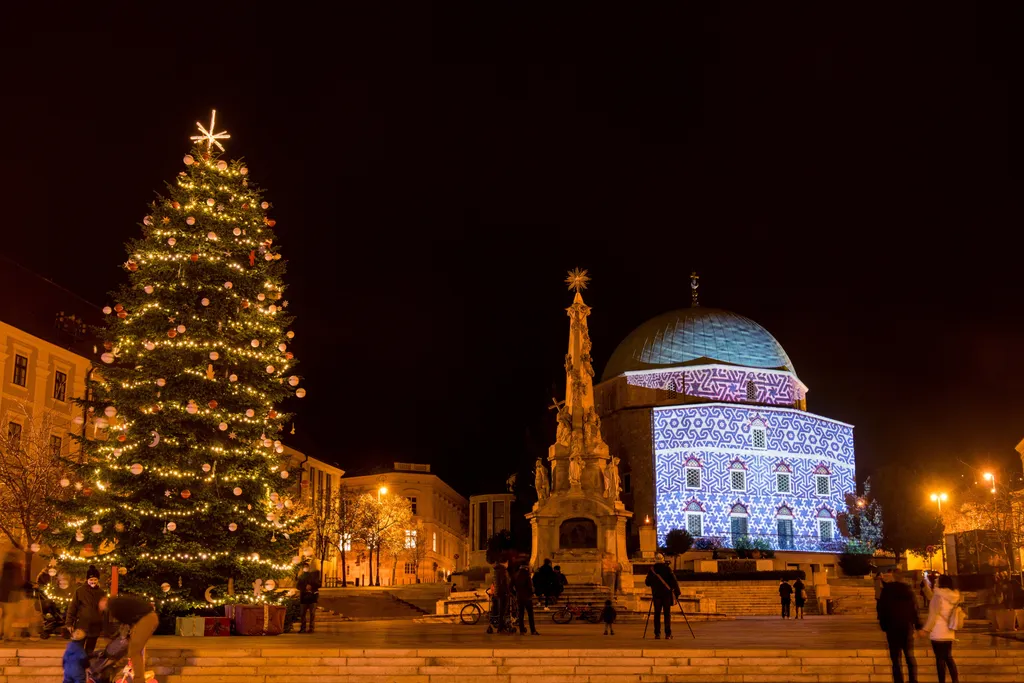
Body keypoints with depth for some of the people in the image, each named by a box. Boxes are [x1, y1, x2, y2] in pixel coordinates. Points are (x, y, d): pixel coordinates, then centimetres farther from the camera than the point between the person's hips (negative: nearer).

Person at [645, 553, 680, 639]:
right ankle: (668, 634, -3)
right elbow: (674, 581, -7)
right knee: (667, 614, 3)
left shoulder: (651, 570, 2)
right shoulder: (667, 569, -2)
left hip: (656, 594, 1)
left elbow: (647, 583, 9)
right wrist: (677, 593, -4)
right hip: (667, 594, -1)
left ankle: (657, 633, 0)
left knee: (657, 614, 6)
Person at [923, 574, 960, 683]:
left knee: (940, 658, -1)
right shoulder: (954, 596, 7)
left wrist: (926, 629, -8)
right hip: (949, 632, 7)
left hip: (938, 632, -7)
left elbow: (933, 614, -14)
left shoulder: (938, 595, -13)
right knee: (948, 657, 17)